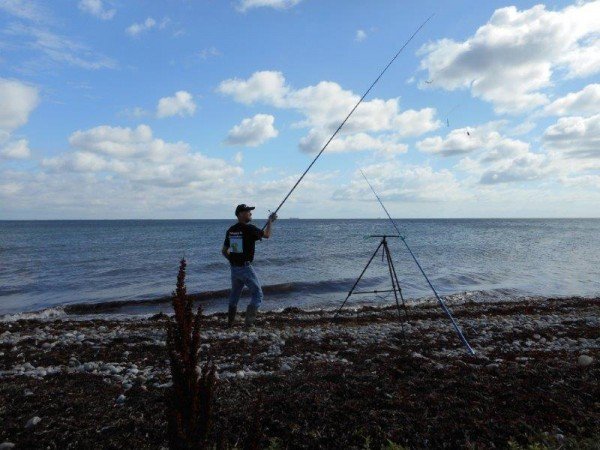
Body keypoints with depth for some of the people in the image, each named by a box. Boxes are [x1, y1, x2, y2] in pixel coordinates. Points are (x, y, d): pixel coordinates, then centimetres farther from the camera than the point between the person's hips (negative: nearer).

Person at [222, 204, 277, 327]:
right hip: (246, 268, -7)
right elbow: (267, 235, 3)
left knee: (234, 294, 21)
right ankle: (249, 322, -2)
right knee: (258, 294, 5)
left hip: (234, 268, 7)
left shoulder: (230, 230, 5)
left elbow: (224, 251, 12)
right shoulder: (249, 228, -14)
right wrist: (270, 221, 16)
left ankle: (230, 323, 27)